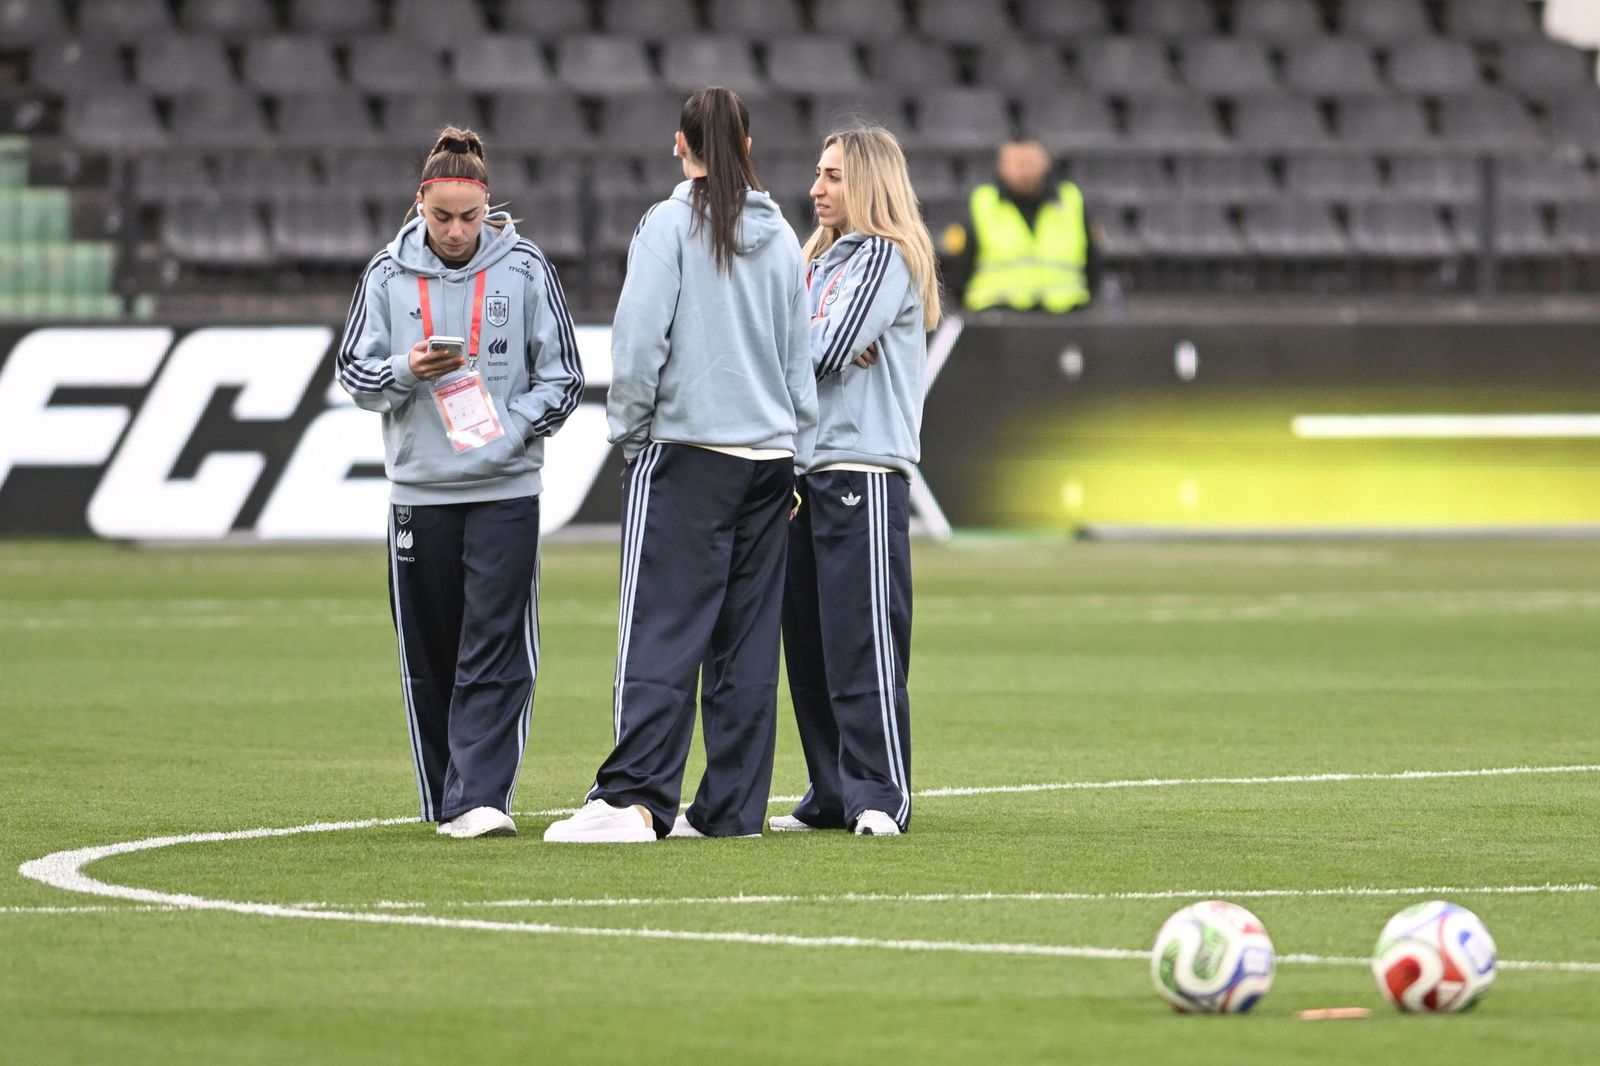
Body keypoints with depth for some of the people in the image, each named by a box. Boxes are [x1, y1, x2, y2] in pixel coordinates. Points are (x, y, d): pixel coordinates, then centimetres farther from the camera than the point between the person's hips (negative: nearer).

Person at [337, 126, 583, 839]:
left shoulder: (525, 269, 0)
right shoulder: (388, 275, 4)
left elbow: (563, 377, 4)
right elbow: (356, 373, 8)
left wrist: (510, 427, -11)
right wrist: (409, 370, -12)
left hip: (505, 492, -2)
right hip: (418, 489, 2)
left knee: (496, 654, -10)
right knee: (430, 658, 6)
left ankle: (481, 799, -13)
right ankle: (443, 801, 16)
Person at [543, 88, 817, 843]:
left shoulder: (670, 226, -7)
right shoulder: (780, 237, 9)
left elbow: (640, 341, -12)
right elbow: (800, 356, 14)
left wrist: (629, 429, 1)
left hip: (685, 450, -5)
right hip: (768, 455, 5)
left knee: (661, 634, -9)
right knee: (748, 641, 7)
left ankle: (633, 797, -17)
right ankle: (732, 805, 8)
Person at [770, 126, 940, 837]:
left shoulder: (887, 257, -5)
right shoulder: (823, 259, 21)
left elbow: (827, 348, -14)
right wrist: (815, 343, -9)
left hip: (864, 467, -8)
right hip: (806, 468, 8)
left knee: (863, 640, -10)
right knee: (808, 639, 7)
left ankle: (879, 796, -10)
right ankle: (832, 795, 12)